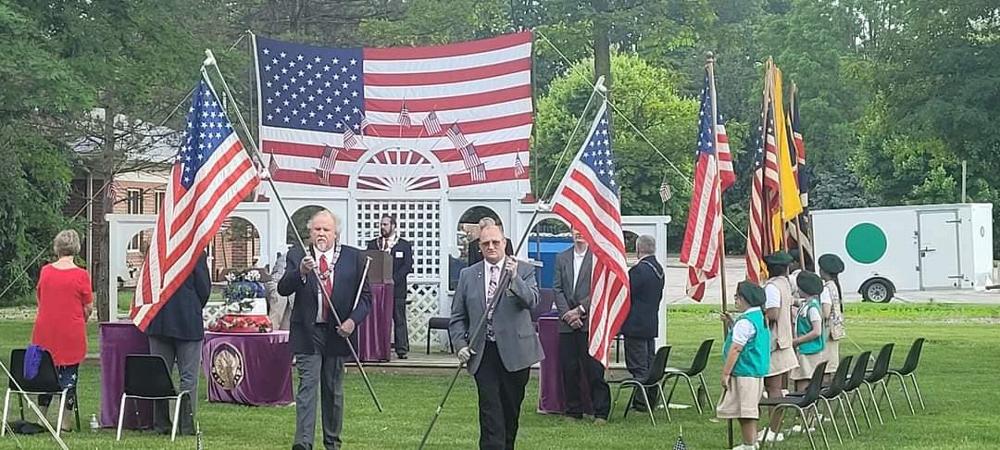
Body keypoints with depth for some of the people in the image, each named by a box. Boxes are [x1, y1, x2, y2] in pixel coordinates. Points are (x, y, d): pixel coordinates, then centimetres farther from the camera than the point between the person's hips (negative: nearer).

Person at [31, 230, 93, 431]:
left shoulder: (45, 271, 0)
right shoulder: (80, 275, -10)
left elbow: (40, 299, 12)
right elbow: (89, 307, -3)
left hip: (45, 332, 3)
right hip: (71, 334, -3)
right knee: (69, 374, 4)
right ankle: (66, 422, 6)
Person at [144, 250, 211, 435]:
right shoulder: (197, 253, -8)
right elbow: (204, 288, -5)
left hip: (159, 321, 4)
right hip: (188, 322, -4)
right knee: (188, 376, 1)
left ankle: (161, 424, 10)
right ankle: (186, 425, -3)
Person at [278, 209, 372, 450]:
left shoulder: (354, 258, 4)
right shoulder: (297, 256, 1)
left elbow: (365, 296, 6)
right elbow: (283, 289, -11)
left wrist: (352, 320, -10)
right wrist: (301, 272, -30)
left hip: (337, 332, 2)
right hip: (308, 332, -2)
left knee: (333, 390, 11)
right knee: (307, 386, -9)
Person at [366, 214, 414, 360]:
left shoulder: (404, 245, 8)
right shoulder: (373, 244, 14)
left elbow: (408, 266, -1)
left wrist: (394, 279, -13)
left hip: (397, 289, -2)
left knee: (399, 320, -2)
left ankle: (402, 350, -1)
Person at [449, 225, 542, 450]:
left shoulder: (524, 271, 1)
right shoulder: (468, 275, 8)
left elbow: (531, 301, -16)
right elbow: (457, 317, 10)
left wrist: (514, 278, -29)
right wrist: (461, 345, -4)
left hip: (514, 351, 0)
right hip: (483, 353, 1)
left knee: (512, 407, 10)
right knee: (490, 408, -8)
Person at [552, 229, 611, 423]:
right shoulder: (561, 258, 14)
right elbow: (557, 289, 8)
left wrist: (580, 310, -11)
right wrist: (567, 314, -5)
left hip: (590, 322, -4)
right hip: (567, 324, 4)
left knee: (594, 369, -5)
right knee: (568, 369, 5)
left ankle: (601, 412, 1)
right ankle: (573, 411, 14)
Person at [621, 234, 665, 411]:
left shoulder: (638, 270, -19)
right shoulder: (659, 269, 9)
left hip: (636, 325, -9)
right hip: (652, 324, 9)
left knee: (638, 366, -4)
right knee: (650, 363, 15)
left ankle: (640, 401, -2)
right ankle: (651, 398, 21)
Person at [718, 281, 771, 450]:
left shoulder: (745, 322, -18)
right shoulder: (760, 317, 13)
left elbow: (736, 349, -20)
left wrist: (726, 373, -17)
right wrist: (731, 324, 18)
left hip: (744, 373, -10)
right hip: (757, 371, 10)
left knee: (745, 411, -4)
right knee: (748, 410, 19)